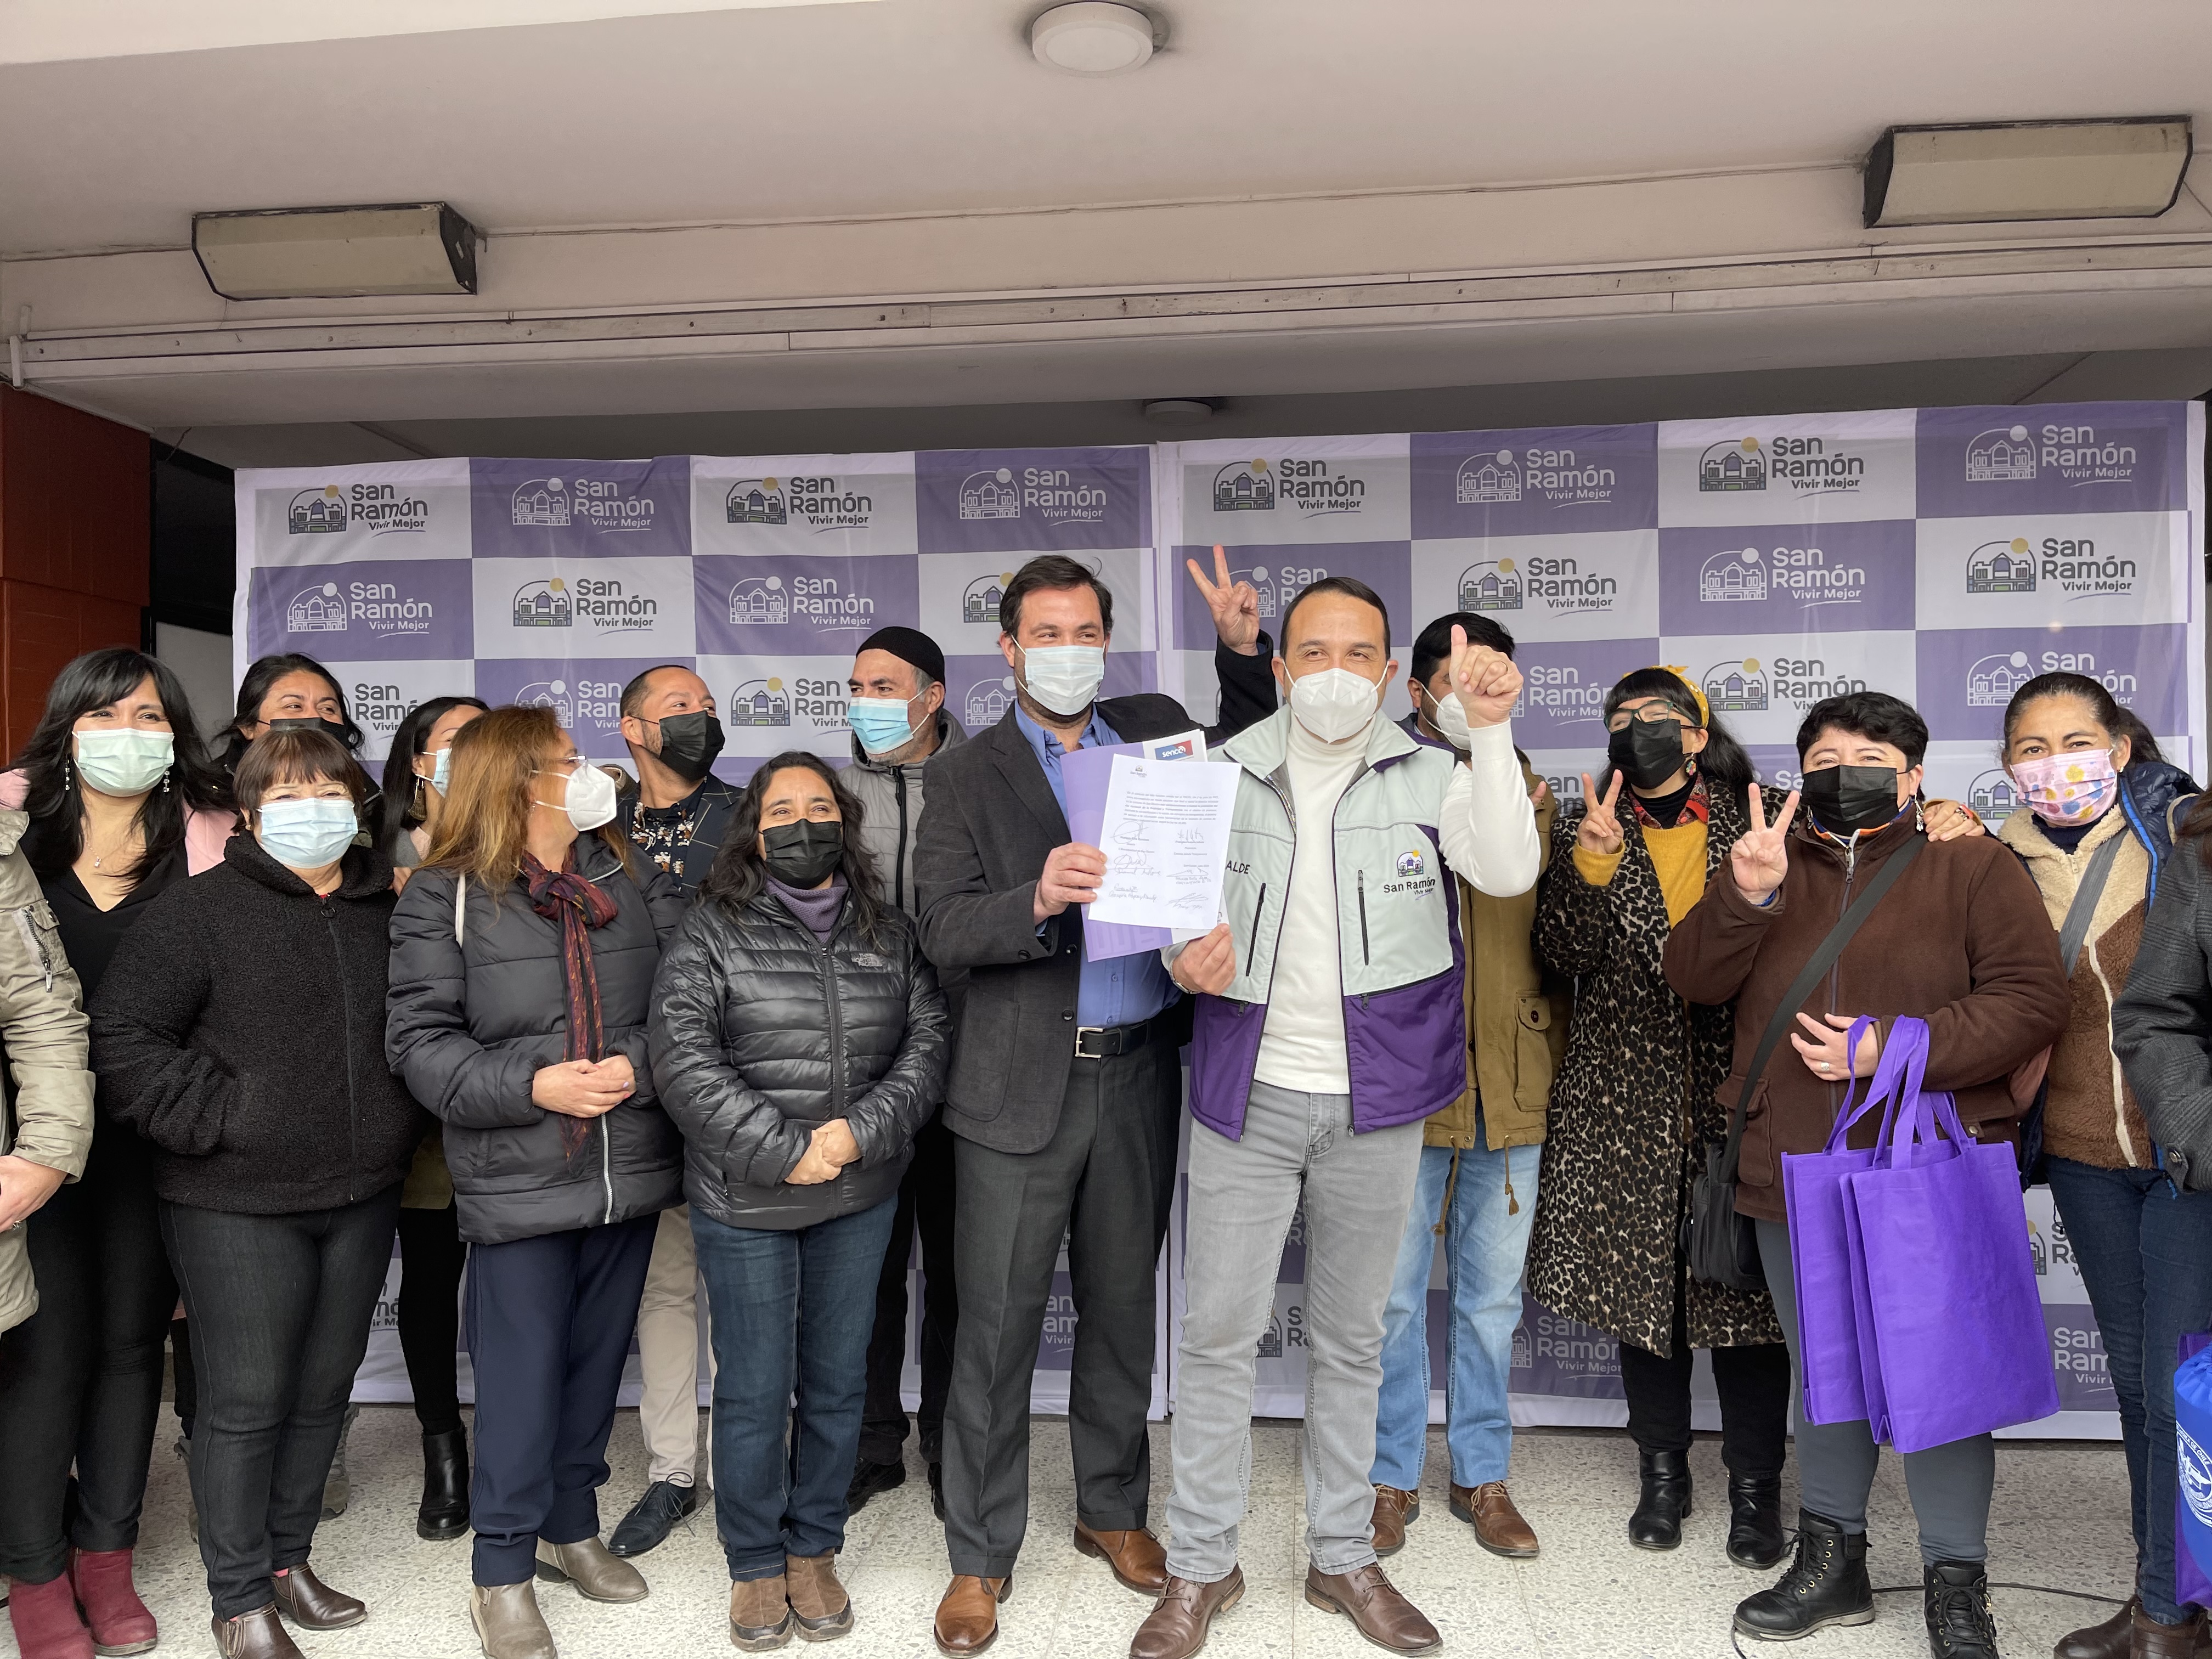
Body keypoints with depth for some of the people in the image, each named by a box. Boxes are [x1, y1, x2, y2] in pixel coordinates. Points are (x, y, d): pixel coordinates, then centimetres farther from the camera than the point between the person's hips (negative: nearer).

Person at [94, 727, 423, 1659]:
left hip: (362, 1197, 5)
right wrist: (218, 1117, -14)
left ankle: (289, 1560, 33)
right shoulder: (202, 911, -8)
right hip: (237, 1206, -5)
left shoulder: (388, 912, 8)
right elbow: (123, 1033, -11)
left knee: (324, 1391, 15)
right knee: (245, 1401, 3)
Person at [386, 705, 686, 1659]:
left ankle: (570, 1526, 36)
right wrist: (534, 1084, -21)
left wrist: (639, 1063, -15)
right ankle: (503, 1573, 20)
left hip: (630, 1172, 5)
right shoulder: (444, 897, -6)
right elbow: (419, 1041, -10)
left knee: (596, 1361, 17)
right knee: (521, 1375, 2)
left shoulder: (630, 879, 6)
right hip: (519, 1183, -4)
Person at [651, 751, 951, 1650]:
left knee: (838, 1381, 13)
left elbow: (928, 1042, -1)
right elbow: (682, 1060, -13)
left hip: (862, 1199, 3)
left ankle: (814, 1550, 32)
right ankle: (756, 1564, 27)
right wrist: (785, 1152, -17)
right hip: (745, 1203, -3)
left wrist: (860, 1132, -15)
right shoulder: (712, 933, -5)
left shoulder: (889, 933, 5)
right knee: (754, 1391, 7)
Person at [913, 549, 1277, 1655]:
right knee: (998, 1323, 3)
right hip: (1023, 1084, -3)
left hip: (1138, 1072, 3)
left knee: (1122, 1306, 16)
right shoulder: (967, 777, -1)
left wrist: (1244, 651, 6)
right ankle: (980, 1555, 20)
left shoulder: (1156, 730, 9)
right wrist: (1037, 901, -28)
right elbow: (942, 932, -9)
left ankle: (1112, 1510, 35)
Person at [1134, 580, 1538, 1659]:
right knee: (1218, 1332, 5)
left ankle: (1343, 1556, 32)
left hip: (1374, 1102, 0)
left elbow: (1509, 872, -18)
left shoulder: (1428, 776, -2)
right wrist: (1185, 951, -14)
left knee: (1353, 1337, 15)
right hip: (1247, 1094, 0)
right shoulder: (1222, 775, 0)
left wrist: (1491, 731, -25)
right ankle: (1200, 1567, 22)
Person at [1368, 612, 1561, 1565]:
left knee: (1491, 1297, 14)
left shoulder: (1531, 795, 12)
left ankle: (1481, 1475, 30)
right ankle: (1392, 1477, 24)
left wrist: (1554, 1055, 11)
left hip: (1509, 1084, 4)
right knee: (1392, 1296, 6)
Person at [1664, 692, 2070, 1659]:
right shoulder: (1773, 868, 13)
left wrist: (1892, 1050, -18)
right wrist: (1744, 895, -16)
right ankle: (1832, 1561, 32)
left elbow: (2032, 999, -9)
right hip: (1796, 1179, 4)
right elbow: (1696, 981, 2)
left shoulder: (1972, 867, 1)